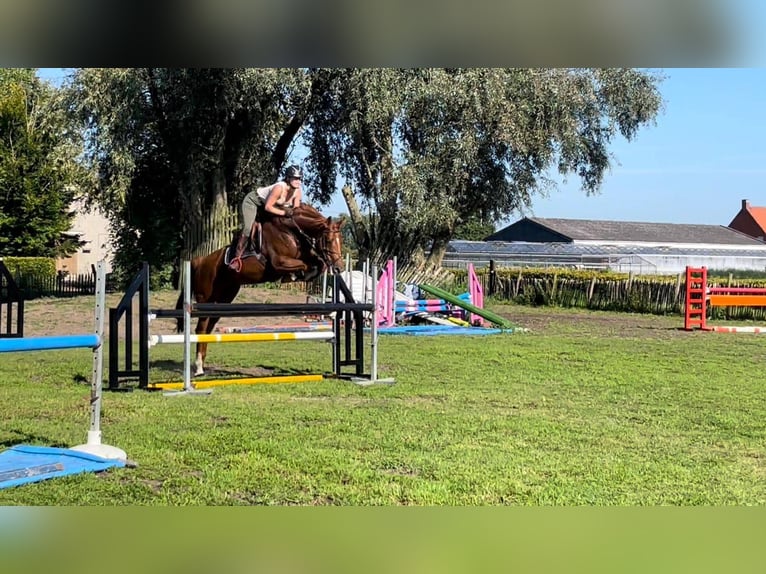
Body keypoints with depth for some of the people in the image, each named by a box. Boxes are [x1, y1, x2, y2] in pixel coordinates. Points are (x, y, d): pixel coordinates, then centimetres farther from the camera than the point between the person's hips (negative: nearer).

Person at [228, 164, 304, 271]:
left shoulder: (298, 191, -17)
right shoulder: (279, 188, -37)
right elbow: (268, 207, -36)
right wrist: (284, 212, -39)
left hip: (265, 203, 8)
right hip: (252, 201, -8)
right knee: (248, 228, -20)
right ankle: (237, 257, -9)